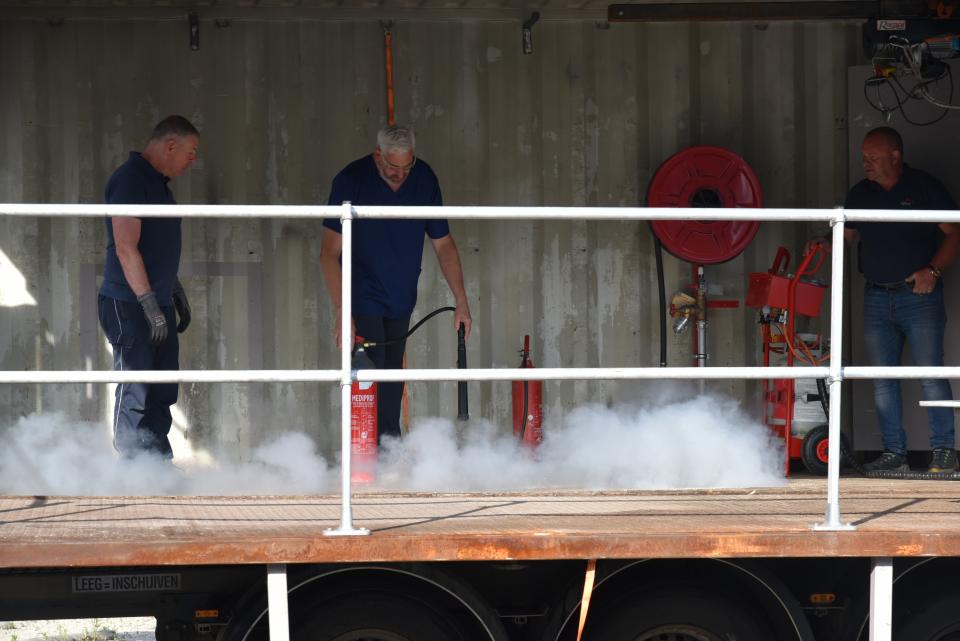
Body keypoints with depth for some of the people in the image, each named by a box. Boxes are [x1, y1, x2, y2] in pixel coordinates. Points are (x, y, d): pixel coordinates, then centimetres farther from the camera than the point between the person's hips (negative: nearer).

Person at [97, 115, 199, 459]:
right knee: (135, 395, -7)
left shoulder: (158, 183, 17)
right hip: (130, 305, -10)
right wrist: (150, 303, -22)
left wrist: (177, 295, 24)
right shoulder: (130, 179, -14)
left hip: (157, 304, 10)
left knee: (161, 395, 12)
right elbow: (126, 248, -20)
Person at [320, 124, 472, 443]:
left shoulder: (424, 178, -8)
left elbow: (443, 244, 1)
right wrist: (342, 314, -29)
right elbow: (329, 253, -20)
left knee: (394, 374, 14)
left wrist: (461, 301, -4)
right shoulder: (351, 181, -21)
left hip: (401, 297, 5)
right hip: (364, 296, -4)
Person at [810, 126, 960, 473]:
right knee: (883, 380, 2)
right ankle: (894, 454, 7)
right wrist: (825, 244, -7)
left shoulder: (924, 187, -2)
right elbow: (847, 234, 15)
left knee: (930, 375, -10)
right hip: (877, 298, 5)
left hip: (919, 295, -5)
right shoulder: (861, 193, 11)